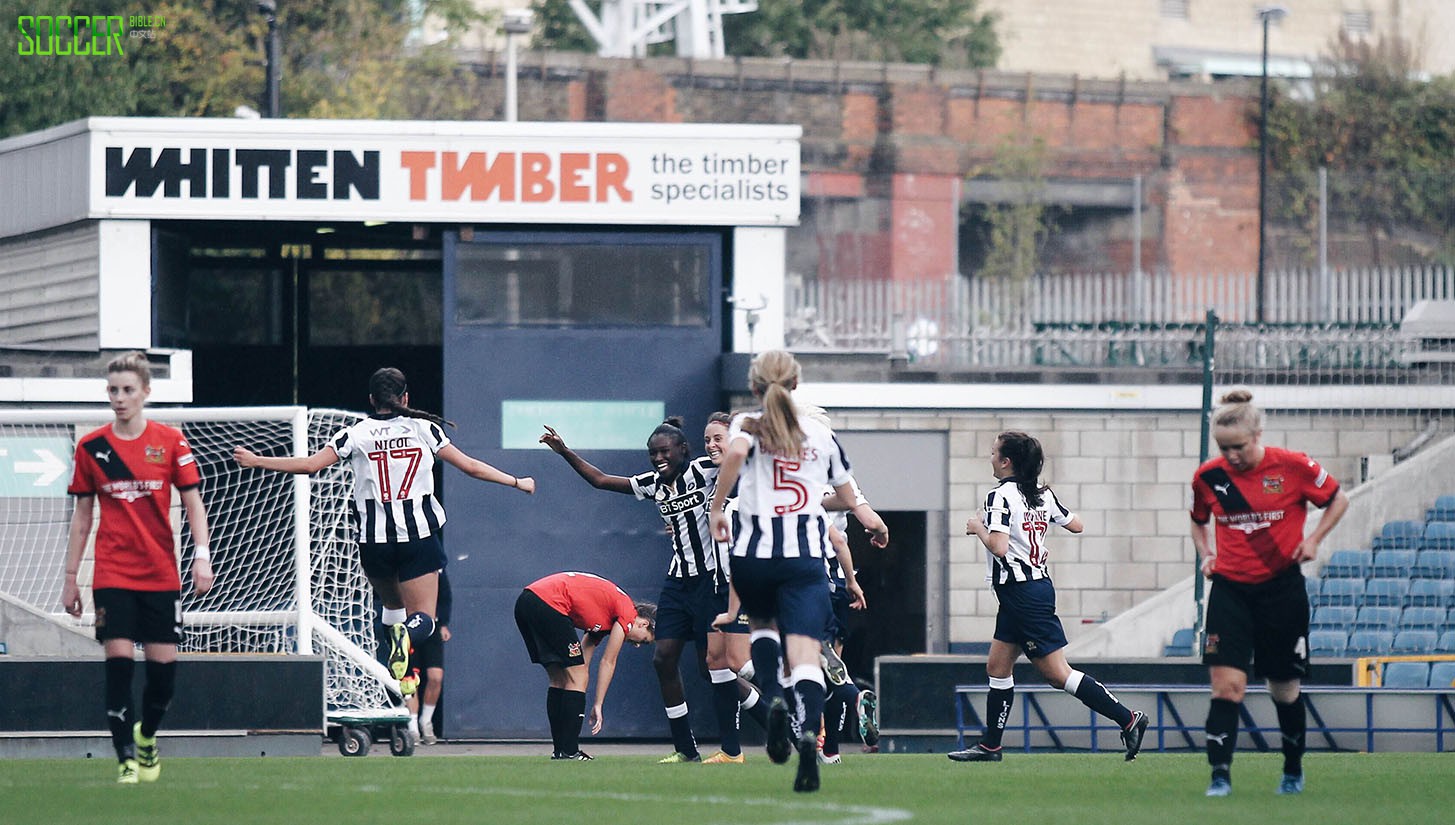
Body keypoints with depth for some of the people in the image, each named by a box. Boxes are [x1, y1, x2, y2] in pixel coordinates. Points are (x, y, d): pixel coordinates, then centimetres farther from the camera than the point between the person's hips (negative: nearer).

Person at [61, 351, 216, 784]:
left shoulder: (170, 442, 1)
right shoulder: (91, 447, 4)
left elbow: (193, 503, 4)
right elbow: (82, 515, 10)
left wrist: (202, 556, -8)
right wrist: (71, 577, 9)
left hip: (161, 573, 0)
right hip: (112, 576, 0)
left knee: (163, 663, 0)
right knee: (119, 660, -11)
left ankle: (147, 736, 28)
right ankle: (127, 759, -7)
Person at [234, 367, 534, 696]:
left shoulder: (356, 435, 1)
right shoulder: (424, 429, 3)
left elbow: (309, 465, -4)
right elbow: (470, 467, 6)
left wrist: (256, 461, 8)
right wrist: (517, 482, 19)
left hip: (374, 539, 1)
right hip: (418, 536, -1)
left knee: (392, 604, 25)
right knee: (423, 618, 0)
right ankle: (407, 636, -36)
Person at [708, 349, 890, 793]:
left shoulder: (747, 425, 4)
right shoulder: (820, 433, 13)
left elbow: (735, 452, -21)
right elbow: (846, 490, 24)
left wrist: (716, 509, -12)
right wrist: (866, 516, 47)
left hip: (755, 554, 0)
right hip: (806, 557, 0)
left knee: (761, 624, 27)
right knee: (804, 653, -9)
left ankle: (773, 699, 1)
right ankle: (808, 733, -34)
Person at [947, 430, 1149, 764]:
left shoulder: (1001, 496, -16)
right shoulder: (1043, 495, 7)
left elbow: (998, 546, -26)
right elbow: (1076, 525, 18)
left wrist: (978, 527, -8)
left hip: (1022, 595, -10)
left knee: (1057, 673, -8)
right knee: (998, 667, 13)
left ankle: (1128, 719, -11)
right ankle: (990, 746, 16)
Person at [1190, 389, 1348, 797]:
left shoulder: (1293, 466, -9)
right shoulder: (1208, 477, -1)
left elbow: (1338, 499, 6)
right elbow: (1198, 522, 19)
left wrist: (1313, 540, -7)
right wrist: (1206, 554, 1)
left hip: (1282, 590, -1)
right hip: (1230, 590, 1)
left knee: (1284, 688, 10)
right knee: (1226, 684, -14)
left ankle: (1293, 770, 30)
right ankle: (1220, 775, -15)